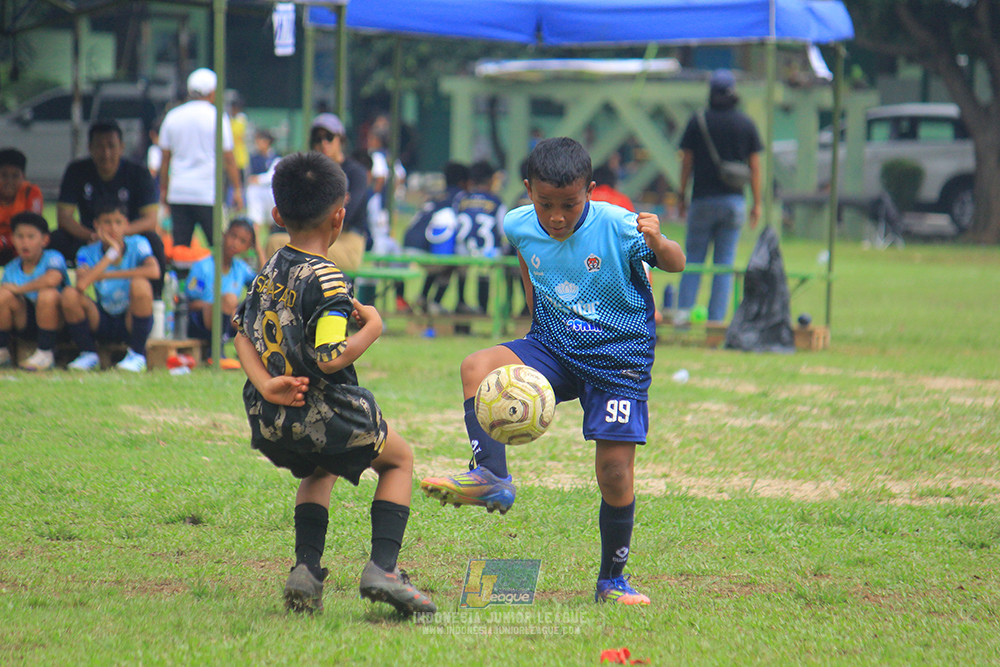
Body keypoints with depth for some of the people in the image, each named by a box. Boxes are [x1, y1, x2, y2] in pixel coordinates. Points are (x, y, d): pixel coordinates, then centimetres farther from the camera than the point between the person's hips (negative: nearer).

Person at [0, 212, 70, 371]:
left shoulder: (53, 258, -13)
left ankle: (46, 354, -21)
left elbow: (52, 280, -35)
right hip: (27, 324, 4)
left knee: (48, 294, -34)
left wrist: (18, 289, -25)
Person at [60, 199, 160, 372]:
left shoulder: (137, 244, -8)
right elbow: (81, 285, -26)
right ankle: (88, 354, -3)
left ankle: (137, 355, -16)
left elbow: (154, 271, -30)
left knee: (140, 284, -32)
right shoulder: (88, 252, -5)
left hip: (131, 320, -2)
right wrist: (112, 252, -22)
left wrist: (105, 275, -24)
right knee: (70, 294, -24)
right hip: (102, 321, 2)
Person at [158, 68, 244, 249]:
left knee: (179, 247, 3)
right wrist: (237, 189, 5)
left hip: (178, 193, 4)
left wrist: (163, 189, 20)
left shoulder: (172, 117, 9)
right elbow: (228, 159, -2)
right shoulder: (216, 118, -4)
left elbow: (165, 159, 12)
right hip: (208, 192, -4)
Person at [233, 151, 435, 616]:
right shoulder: (325, 280, -18)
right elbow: (331, 358, -25)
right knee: (399, 459, 20)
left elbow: (242, 334, 6)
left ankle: (305, 570, 16)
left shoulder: (268, 272, 7)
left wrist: (265, 385, -6)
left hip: (269, 422, 7)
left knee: (319, 470, 36)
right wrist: (372, 326, -10)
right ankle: (383, 567, 5)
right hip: (327, 420, -7)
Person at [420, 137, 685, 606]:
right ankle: (491, 481, -29)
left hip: (619, 358, -3)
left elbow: (676, 265, -19)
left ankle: (612, 581, 14)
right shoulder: (519, 227, -5)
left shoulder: (616, 227, -19)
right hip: (553, 349, 3)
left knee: (616, 474, -6)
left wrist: (658, 244, -40)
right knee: (477, 366, -25)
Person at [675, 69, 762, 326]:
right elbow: (755, 166, 3)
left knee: (694, 256, 7)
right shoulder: (746, 124, 2)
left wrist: (681, 196, 8)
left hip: (703, 199, -1)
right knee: (725, 263, 3)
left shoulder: (698, 122, -2)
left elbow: (687, 162, 0)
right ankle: (716, 318, -2)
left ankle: (683, 309, -8)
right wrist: (757, 203, 8)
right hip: (733, 200, 1)